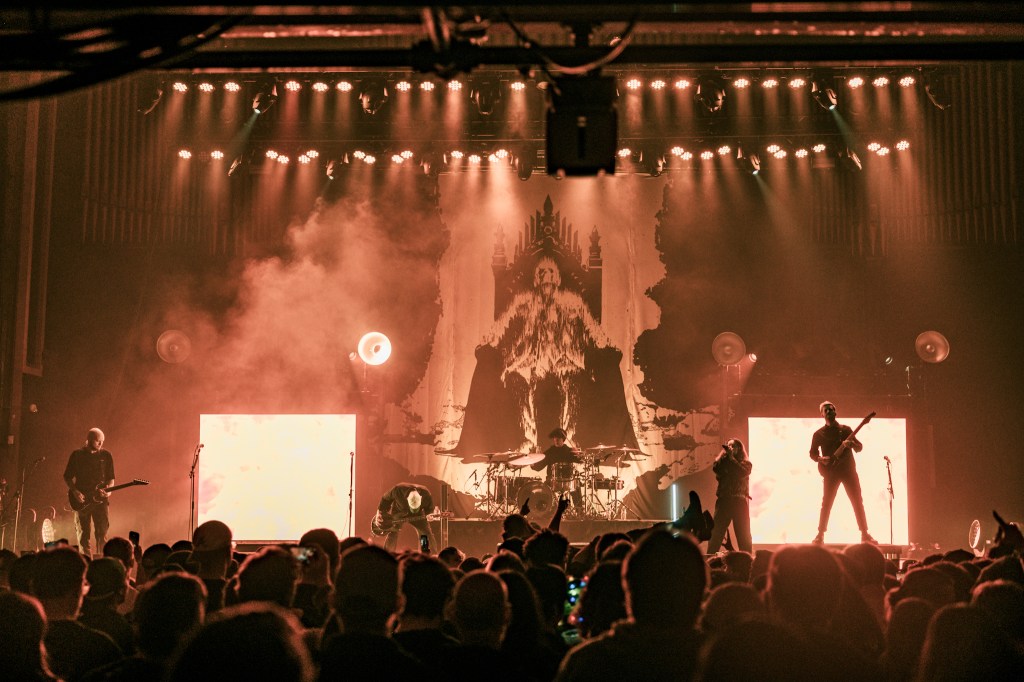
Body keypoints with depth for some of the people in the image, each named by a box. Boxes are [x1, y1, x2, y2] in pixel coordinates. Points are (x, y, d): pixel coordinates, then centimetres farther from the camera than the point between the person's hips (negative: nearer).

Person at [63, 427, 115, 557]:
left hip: (100, 499, 0)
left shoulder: (106, 455, 7)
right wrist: (75, 491, -8)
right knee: (83, 534, 1)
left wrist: (108, 490, -9)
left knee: (102, 534, -6)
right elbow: (67, 477, 7)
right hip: (82, 500, 0)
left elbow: (111, 478, 11)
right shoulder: (77, 455, 3)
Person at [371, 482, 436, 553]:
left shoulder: (425, 494, -33)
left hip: (416, 515, 1)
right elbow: (385, 499, -15)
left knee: (426, 533, -10)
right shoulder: (398, 490, -37)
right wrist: (379, 514, -14)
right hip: (398, 512, -1)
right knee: (392, 534, -15)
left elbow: (429, 508, -10)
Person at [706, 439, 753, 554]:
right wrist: (725, 455, -8)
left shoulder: (746, 463, 8)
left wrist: (731, 458, -8)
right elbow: (715, 469, -7)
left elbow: (742, 473, -13)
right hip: (723, 500, 1)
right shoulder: (722, 461, 14)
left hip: (740, 502, -1)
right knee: (715, 533, -4)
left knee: (744, 535, -1)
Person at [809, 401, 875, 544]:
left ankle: (865, 534, 3)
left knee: (857, 502, -2)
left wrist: (851, 444, -17)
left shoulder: (845, 429, 8)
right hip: (830, 472, -1)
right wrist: (821, 459, -10)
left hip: (848, 469, 1)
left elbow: (859, 447, 5)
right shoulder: (819, 434, 7)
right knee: (826, 503, -3)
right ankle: (820, 535, 4)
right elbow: (812, 453, 11)